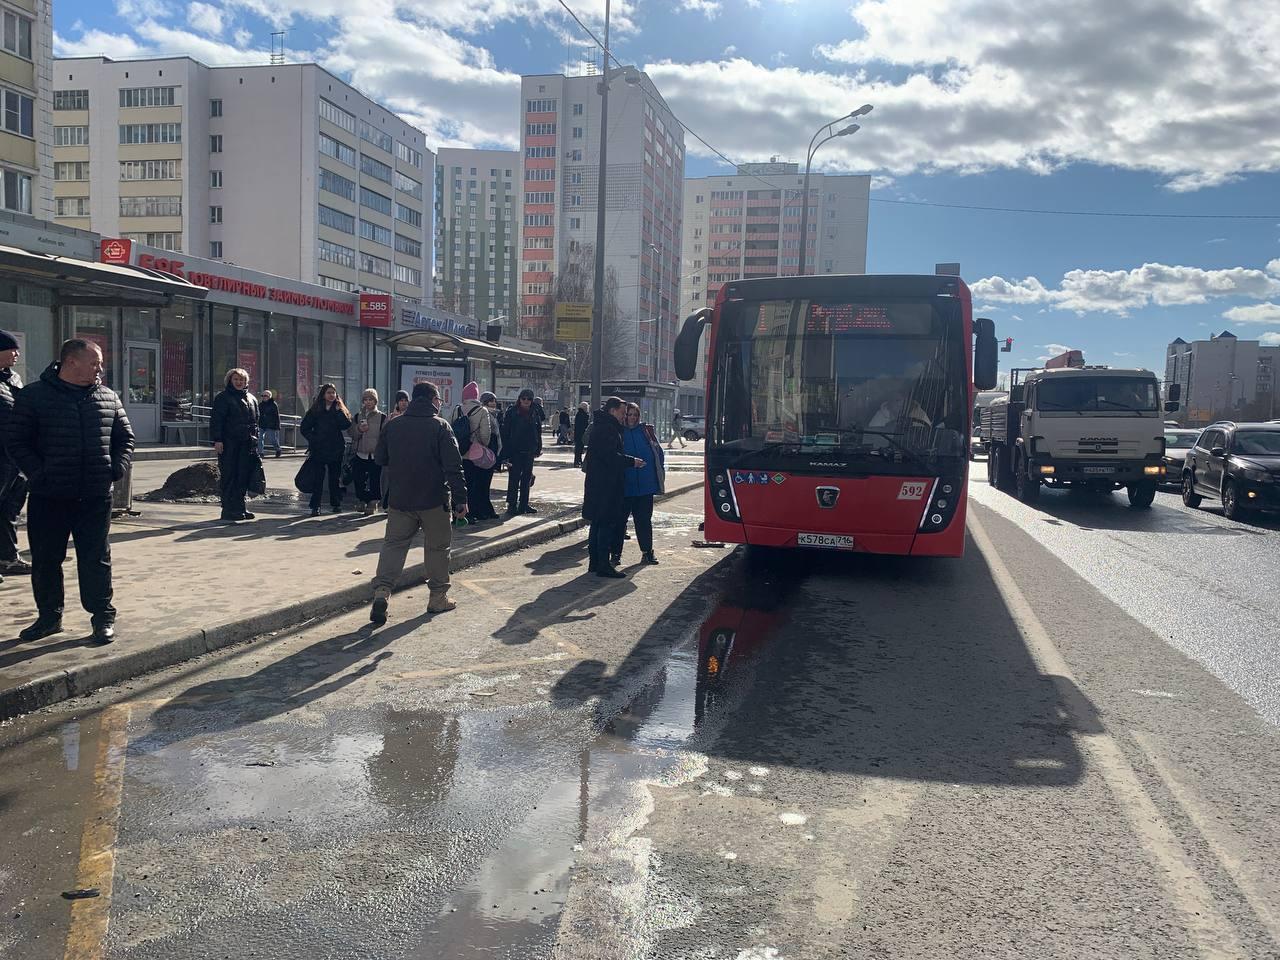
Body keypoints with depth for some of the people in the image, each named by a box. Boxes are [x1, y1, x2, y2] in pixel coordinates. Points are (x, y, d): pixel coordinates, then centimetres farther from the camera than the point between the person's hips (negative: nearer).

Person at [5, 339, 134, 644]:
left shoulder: (108, 397, 9)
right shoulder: (34, 395, 0)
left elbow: (125, 437, 16)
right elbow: (15, 440, -1)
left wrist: (117, 469, 0)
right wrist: (39, 474, -11)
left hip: (96, 496, 1)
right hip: (49, 497, -1)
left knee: (96, 559, 4)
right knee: (45, 560, 9)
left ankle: (103, 617, 13)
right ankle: (49, 616, 24)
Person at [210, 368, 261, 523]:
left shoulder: (252, 399, 17)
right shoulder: (223, 398, -1)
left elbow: (256, 421, 21)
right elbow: (216, 420, -7)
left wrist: (255, 441, 15)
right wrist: (217, 440, -16)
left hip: (247, 445, 6)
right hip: (228, 444, -6)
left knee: (244, 476, 7)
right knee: (228, 476, -5)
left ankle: (239, 508, 14)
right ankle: (228, 510, -3)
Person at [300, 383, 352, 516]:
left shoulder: (340, 410, 6)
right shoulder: (315, 410, 3)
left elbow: (346, 425, -10)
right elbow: (304, 428, 5)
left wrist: (339, 411, -13)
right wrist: (313, 439, -6)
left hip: (336, 449, 1)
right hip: (318, 449, -1)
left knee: (335, 477, 10)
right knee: (318, 478, -3)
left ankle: (336, 504, 19)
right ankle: (315, 506, -1)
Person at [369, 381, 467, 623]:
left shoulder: (392, 425, 4)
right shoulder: (440, 426, -9)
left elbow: (379, 458, 13)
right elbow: (453, 466, -14)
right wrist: (460, 498, -11)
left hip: (399, 499, 3)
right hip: (435, 501, -3)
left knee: (394, 543, 10)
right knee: (437, 547, 10)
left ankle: (382, 589, -8)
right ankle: (438, 596, 17)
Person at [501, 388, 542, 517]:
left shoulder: (534, 414, 8)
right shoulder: (511, 412, -5)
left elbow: (538, 432, 14)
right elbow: (505, 432, -8)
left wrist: (538, 449, 9)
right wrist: (506, 452, -14)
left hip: (529, 452, 5)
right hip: (515, 451, -5)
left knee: (526, 479, 11)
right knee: (514, 479, -3)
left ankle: (523, 505, 19)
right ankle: (512, 505, 2)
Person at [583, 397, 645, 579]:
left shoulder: (599, 426, 18)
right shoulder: (607, 428, -15)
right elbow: (610, 456, -22)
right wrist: (632, 461, -14)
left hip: (597, 483, 11)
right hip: (606, 485, -11)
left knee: (597, 523, 14)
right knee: (607, 524, -7)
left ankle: (594, 563, 21)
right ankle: (603, 565, -6)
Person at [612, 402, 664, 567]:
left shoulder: (646, 430, 7)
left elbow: (658, 451, 12)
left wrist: (660, 472, 6)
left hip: (645, 485, 2)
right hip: (623, 487, -2)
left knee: (644, 520, 11)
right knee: (619, 520, 3)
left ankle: (647, 551, 22)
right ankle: (615, 553, 11)